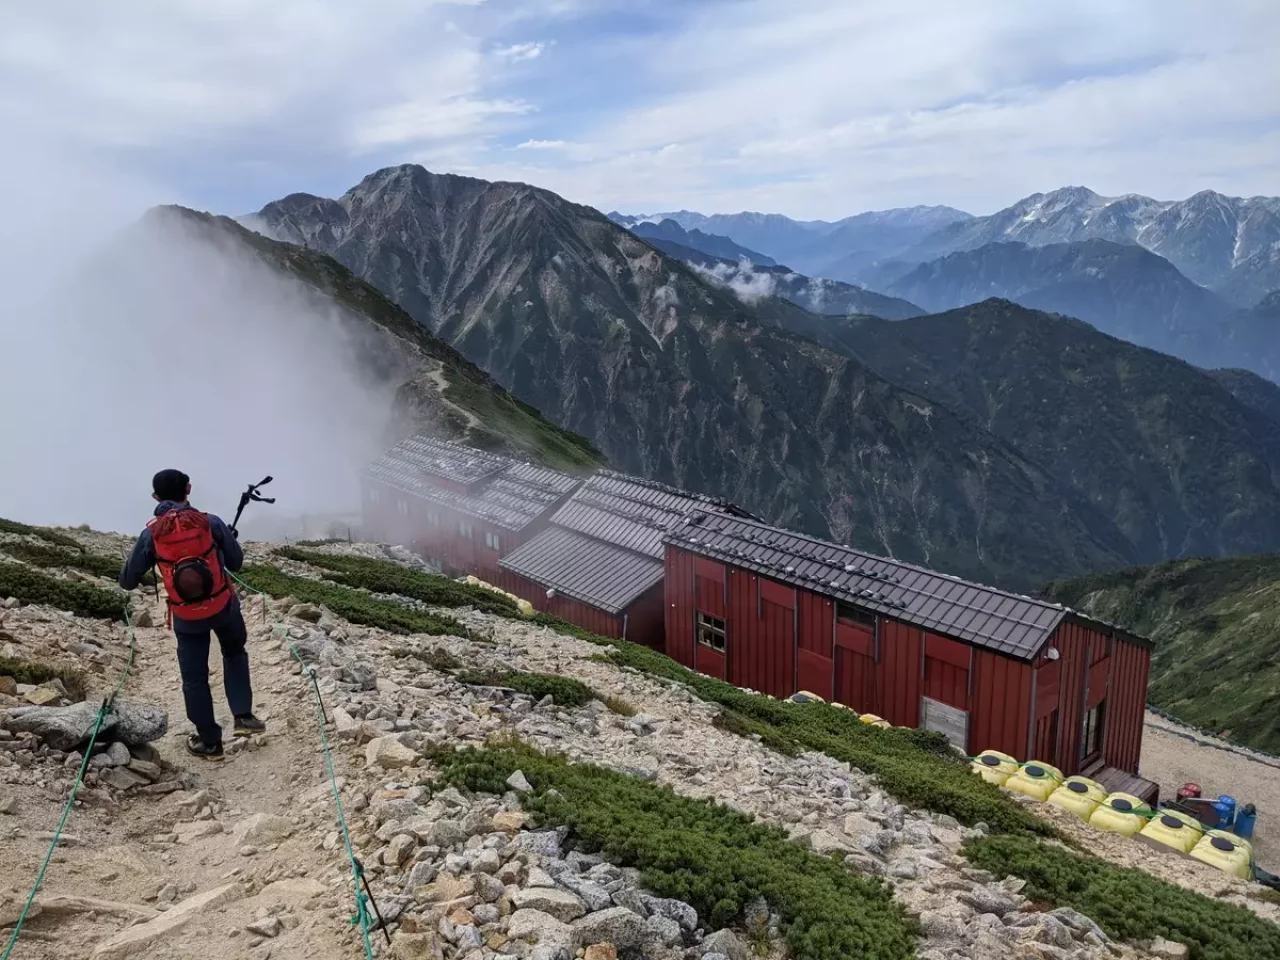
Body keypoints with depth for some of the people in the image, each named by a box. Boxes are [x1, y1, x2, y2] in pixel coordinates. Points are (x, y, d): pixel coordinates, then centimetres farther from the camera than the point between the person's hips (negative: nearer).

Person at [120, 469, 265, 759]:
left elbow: (127, 581, 1)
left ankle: (210, 742, 22)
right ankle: (243, 716, 17)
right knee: (235, 654, 27)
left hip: (186, 617, 0)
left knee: (194, 677, 14)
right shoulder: (211, 523, -9)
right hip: (223, 606, 0)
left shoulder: (151, 534, -7)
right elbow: (236, 563, 1)